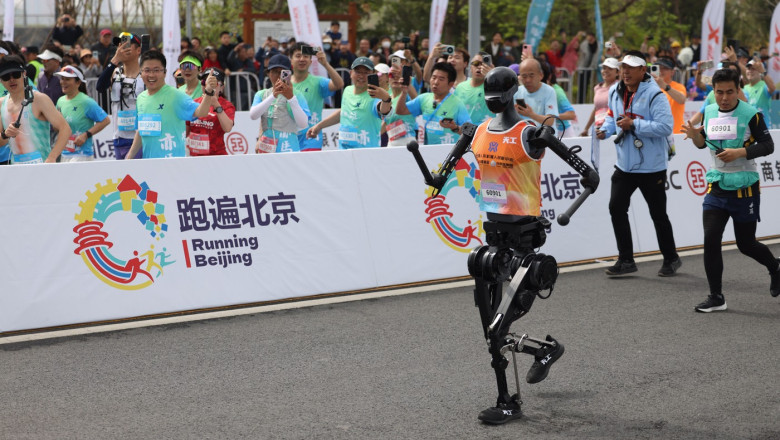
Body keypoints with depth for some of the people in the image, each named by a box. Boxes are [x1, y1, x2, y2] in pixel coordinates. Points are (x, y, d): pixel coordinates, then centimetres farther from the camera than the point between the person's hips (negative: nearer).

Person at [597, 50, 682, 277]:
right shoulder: (615, 92, 5)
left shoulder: (654, 95, -17)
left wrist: (634, 124, -27)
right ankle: (626, 260, 7)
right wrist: (605, 130, 2)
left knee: (658, 214, 6)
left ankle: (671, 259, 24)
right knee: (616, 207, -3)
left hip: (651, 167, -6)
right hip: (625, 164, 6)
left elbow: (665, 126, -24)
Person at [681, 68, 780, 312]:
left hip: (745, 188, -4)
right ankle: (716, 298, 1)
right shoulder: (709, 112, 4)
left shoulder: (751, 114, -11)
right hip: (717, 186, 4)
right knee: (711, 240, -8)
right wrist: (695, 135, -5)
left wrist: (740, 152, -24)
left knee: (746, 244, 6)